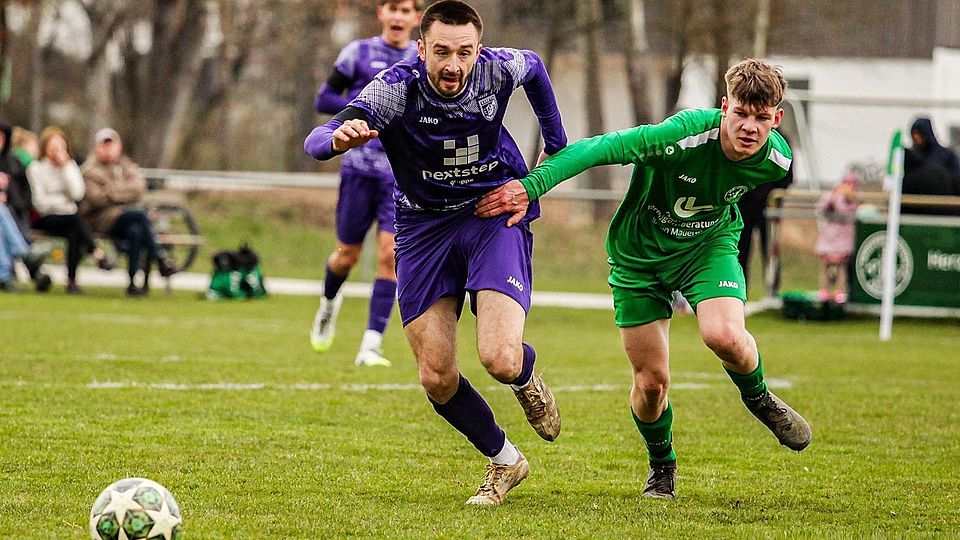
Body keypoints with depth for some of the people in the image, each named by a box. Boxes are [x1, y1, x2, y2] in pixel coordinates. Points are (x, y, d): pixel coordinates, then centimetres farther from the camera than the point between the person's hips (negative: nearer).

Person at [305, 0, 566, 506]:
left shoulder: (499, 70, -17)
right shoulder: (395, 88, -23)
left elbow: (534, 65, 10)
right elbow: (315, 142, -34)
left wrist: (556, 142, 17)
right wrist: (339, 138, -58)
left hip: (495, 213, -1)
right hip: (425, 226, 1)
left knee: (501, 361, -21)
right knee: (437, 378, -2)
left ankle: (528, 379, 19)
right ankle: (504, 460, 25)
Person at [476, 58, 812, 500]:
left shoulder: (777, 160, -20)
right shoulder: (685, 135, -35)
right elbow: (599, 148, -38)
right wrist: (531, 185, -47)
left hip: (708, 246, 1)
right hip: (639, 253, -1)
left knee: (725, 336, -28)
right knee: (651, 381, 2)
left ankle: (758, 398, 6)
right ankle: (661, 465, 33)